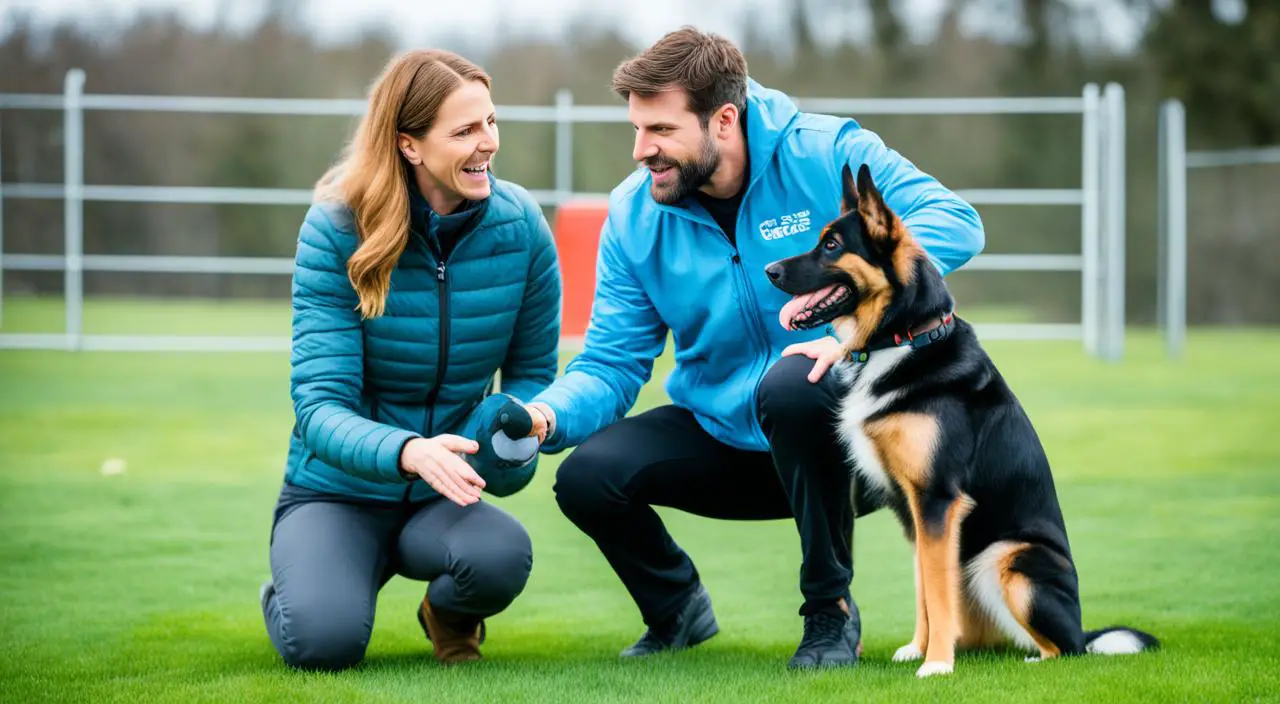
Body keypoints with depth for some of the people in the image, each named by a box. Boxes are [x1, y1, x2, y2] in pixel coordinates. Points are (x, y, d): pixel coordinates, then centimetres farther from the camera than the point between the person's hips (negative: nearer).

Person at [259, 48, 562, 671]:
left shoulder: (520, 227, -8)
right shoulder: (336, 230, -16)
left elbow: (532, 370, 5)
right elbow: (320, 404, -21)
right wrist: (409, 453, -42)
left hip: (442, 500, 2)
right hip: (336, 493, -2)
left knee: (502, 555, -34)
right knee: (325, 640, -31)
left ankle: (449, 615, 6)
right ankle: (290, 595, 10)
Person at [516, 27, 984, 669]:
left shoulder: (825, 154, -16)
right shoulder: (633, 214, -3)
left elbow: (954, 222, -27)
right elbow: (610, 364, -4)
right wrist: (548, 416, -27)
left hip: (841, 434, -4)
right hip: (722, 437, 4)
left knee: (788, 387, -38)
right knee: (587, 476, -19)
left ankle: (831, 610, -17)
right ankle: (677, 609, 14)